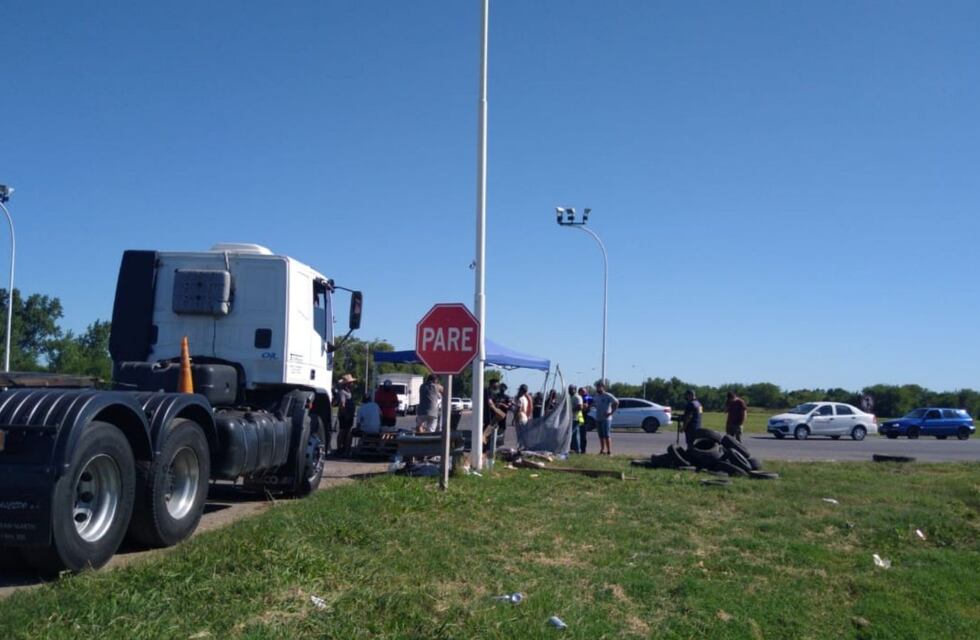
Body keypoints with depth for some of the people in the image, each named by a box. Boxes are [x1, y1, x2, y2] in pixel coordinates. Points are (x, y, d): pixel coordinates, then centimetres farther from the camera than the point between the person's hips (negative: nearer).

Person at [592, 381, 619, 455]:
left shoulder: (608, 396, -10)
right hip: (598, 418, 7)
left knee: (607, 435, -9)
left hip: (606, 418, -7)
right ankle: (602, 450, 19)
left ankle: (609, 451, -7)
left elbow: (616, 402, -15)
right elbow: (594, 404, 29)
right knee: (601, 436, 12)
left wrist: (611, 412, -16)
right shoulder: (596, 396, 13)